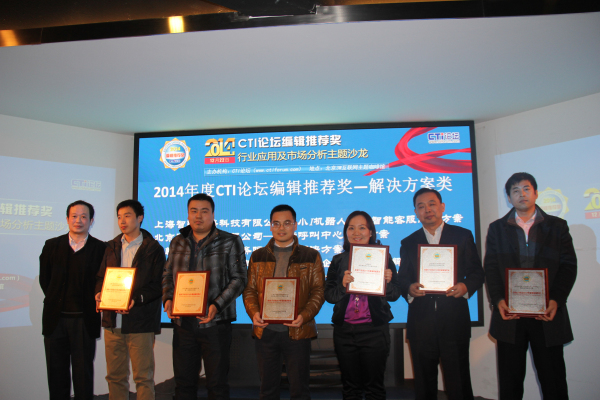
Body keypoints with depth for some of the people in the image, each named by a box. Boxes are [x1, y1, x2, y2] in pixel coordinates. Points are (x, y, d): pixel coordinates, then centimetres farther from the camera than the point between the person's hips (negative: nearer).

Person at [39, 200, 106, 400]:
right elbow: (44, 279, 11)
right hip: (55, 318, 3)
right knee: (56, 372, 11)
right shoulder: (52, 246, 7)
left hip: (84, 320, -2)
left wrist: (93, 304, -5)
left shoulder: (100, 249, -1)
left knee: (83, 373, 5)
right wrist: (55, 300, 5)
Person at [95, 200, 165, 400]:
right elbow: (101, 277, 16)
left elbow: (158, 285, -7)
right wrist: (99, 293, -6)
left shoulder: (153, 248, -1)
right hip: (113, 322, 5)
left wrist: (136, 299, -21)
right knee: (115, 376, 11)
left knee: (143, 377, 1)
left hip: (140, 323, -5)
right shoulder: (112, 246, 15)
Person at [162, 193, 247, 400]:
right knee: (184, 382, 13)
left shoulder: (230, 242, -2)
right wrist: (167, 299, -2)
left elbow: (238, 279, -6)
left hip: (215, 322, -4)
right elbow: (167, 275, 17)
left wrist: (217, 306, -17)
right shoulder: (178, 242, 12)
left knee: (217, 383, 5)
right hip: (183, 322, 4)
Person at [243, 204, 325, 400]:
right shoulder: (258, 256, 11)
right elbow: (249, 290, 8)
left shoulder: (311, 256, 4)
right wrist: (254, 313, -10)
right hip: (265, 331, 2)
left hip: (297, 331, -2)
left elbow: (319, 291, 0)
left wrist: (304, 316, -15)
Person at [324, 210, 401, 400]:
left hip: (374, 329, -2)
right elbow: (329, 296, 1)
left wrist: (388, 281, -17)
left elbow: (394, 295, 2)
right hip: (344, 331, 2)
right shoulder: (338, 261, 6)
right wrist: (342, 285, -17)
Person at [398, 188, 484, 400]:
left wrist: (466, 286, -14)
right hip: (421, 322, 2)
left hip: (454, 321, -2)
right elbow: (402, 279, 9)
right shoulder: (408, 243, 13)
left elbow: (477, 272, 6)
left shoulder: (462, 236, 8)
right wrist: (410, 288, -13)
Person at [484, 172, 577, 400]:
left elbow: (569, 266, 1)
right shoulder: (497, 228, 10)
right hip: (509, 314, 1)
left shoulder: (557, 226, 8)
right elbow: (490, 268, 2)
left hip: (546, 314, 0)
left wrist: (556, 300, -12)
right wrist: (498, 300, -12)